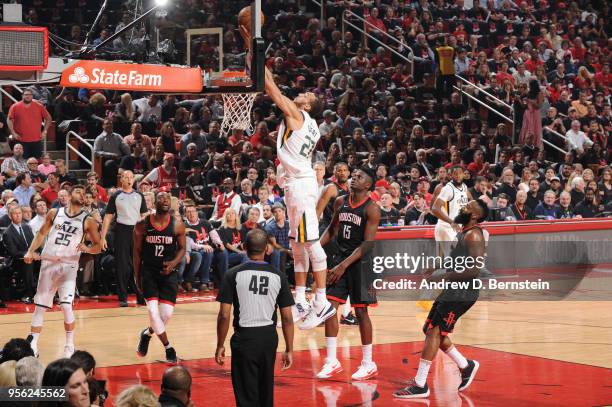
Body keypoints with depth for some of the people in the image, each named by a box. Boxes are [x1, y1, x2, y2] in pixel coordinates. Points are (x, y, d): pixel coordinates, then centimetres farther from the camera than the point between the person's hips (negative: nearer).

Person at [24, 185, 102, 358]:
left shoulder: (87, 221, 2)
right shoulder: (54, 213, 7)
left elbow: (98, 246, 4)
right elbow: (42, 233, 16)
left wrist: (88, 248, -17)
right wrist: (31, 251, 3)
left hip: (68, 266, -2)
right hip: (48, 263, 2)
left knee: (66, 305, -16)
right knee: (40, 306, 5)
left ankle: (70, 346, -2)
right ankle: (32, 344, 13)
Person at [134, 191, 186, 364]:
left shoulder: (177, 225, -7)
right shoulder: (143, 225, -7)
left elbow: (182, 248, 4)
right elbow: (137, 251, 2)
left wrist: (174, 263, -16)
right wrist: (137, 277, 4)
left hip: (168, 272, 1)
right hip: (148, 271, -1)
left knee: (167, 313, -3)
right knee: (153, 309, -14)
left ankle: (147, 333, 30)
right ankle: (168, 347, 3)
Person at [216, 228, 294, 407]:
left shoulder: (234, 275, -7)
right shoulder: (278, 276, -1)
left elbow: (224, 315, -9)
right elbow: (287, 318, 0)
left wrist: (220, 346, 2)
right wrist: (289, 350, 8)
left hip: (244, 338, -3)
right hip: (269, 338, 3)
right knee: (266, 391, 20)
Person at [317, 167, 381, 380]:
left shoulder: (371, 209, -13)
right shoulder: (340, 202, 6)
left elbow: (367, 244, -17)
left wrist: (344, 265, -21)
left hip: (360, 261, -6)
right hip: (341, 257, 6)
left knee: (360, 311, -2)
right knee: (330, 305, 0)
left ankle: (368, 364, 10)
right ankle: (332, 362, 8)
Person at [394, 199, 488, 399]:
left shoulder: (473, 235, -16)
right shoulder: (463, 233, 15)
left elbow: (474, 269, -26)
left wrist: (443, 277, -23)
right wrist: (436, 268, 14)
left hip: (463, 292, -10)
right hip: (453, 290, 10)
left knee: (434, 331, -12)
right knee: (431, 330, 14)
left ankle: (420, 385, -10)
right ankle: (466, 366, 26)